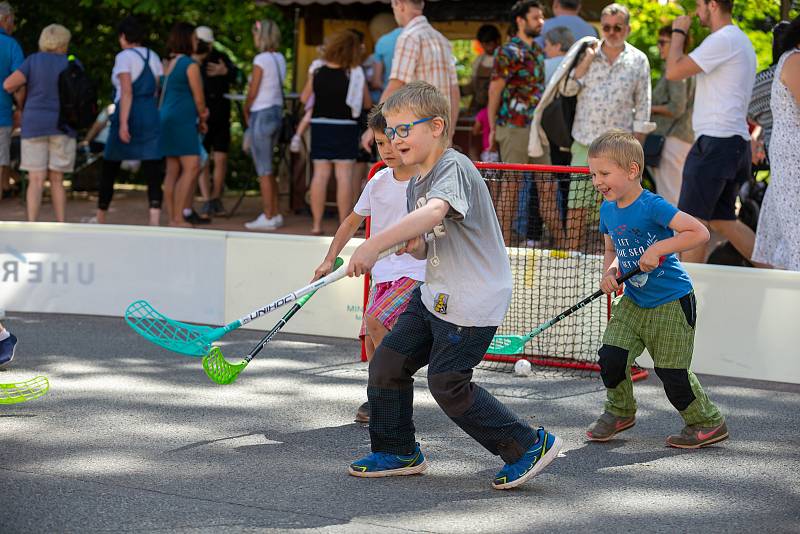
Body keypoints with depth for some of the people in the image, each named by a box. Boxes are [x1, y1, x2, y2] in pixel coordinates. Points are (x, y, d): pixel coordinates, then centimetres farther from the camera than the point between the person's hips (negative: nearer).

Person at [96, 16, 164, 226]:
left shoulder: (124, 57, -6)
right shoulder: (153, 57, 12)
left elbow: (126, 92, -15)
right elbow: (158, 89, 11)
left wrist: (123, 123, -19)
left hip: (128, 114, -5)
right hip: (151, 115, 5)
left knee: (109, 168, 11)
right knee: (152, 171, -2)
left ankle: (101, 218, 22)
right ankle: (155, 220, -15)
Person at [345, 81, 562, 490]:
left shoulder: (454, 168, -19)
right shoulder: (417, 184, 12)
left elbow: (433, 214, -40)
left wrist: (373, 245, -45)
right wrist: (414, 247, -5)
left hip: (472, 303, -10)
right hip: (436, 294, 10)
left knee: (447, 383, -6)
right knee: (388, 362, 9)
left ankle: (529, 444, 7)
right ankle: (398, 453, 24)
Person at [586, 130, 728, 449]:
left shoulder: (652, 206, -20)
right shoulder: (608, 210, 4)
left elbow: (699, 232, -26)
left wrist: (658, 249, -28)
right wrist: (610, 271, -2)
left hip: (672, 303, -7)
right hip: (633, 301, 7)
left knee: (672, 372, -3)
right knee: (611, 355, -5)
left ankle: (709, 424, 17)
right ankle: (620, 412, 21)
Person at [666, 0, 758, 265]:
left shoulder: (723, 40, -14)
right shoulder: (740, 40, 20)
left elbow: (674, 71, -15)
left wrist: (679, 32, -2)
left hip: (716, 142, -10)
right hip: (735, 141, 10)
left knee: (692, 221, -7)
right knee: (722, 221, 13)